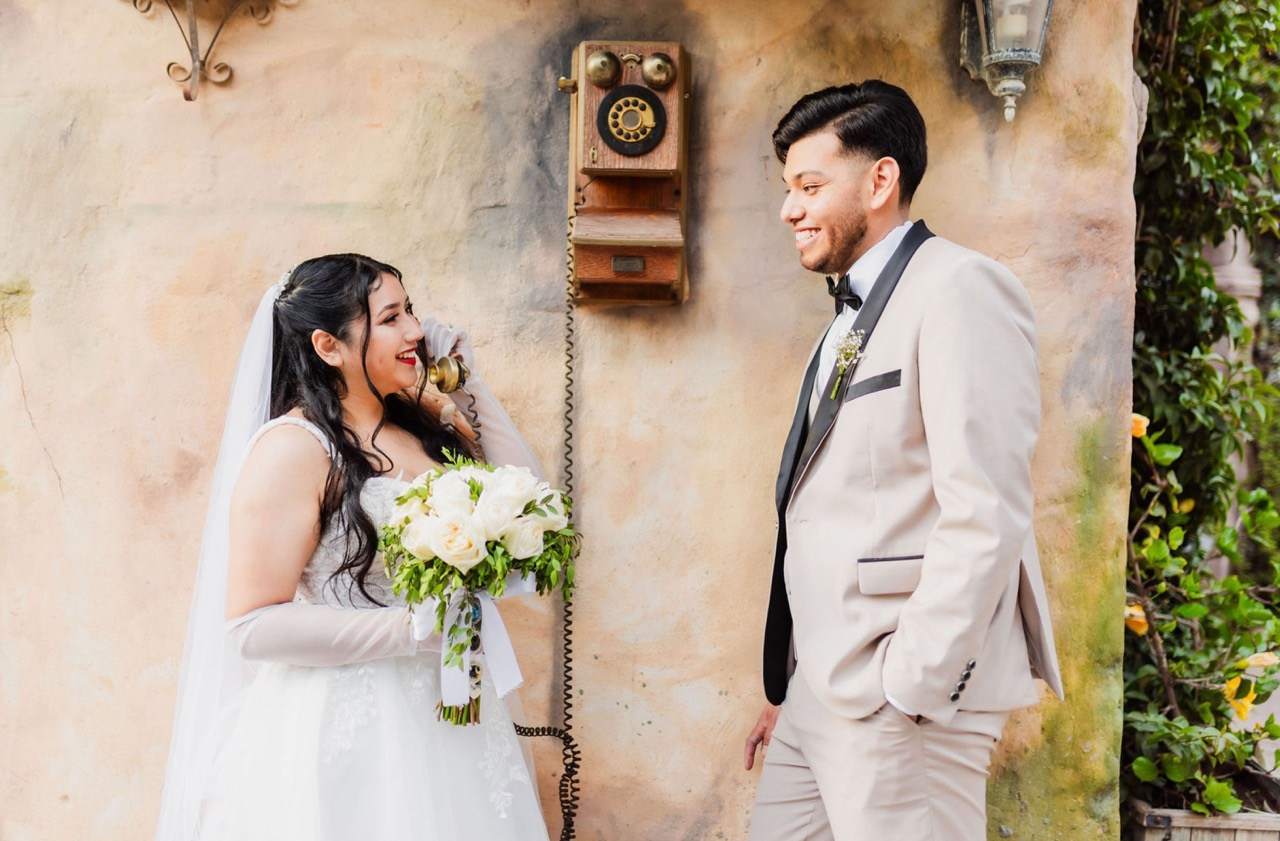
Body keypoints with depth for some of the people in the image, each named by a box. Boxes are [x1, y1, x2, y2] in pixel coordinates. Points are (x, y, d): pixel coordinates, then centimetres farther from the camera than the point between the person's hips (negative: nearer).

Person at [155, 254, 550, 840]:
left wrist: (471, 388, 1)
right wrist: (413, 630, -22)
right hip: (343, 731, -6)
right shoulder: (295, 449, -14)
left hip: (443, 716, 7)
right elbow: (253, 626, -18)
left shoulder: (423, 420, 5)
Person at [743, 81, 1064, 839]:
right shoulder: (851, 318, 19)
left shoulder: (960, 289, -10)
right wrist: (789, 688, 15)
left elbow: (987, 517, -18)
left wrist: (909, 691, -18)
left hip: (903, 700, -8)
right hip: (823, 694, 8)